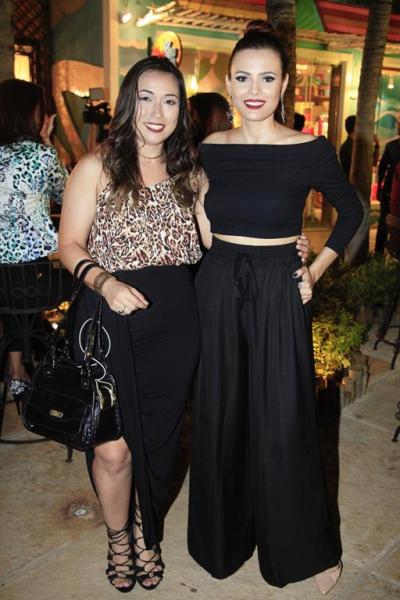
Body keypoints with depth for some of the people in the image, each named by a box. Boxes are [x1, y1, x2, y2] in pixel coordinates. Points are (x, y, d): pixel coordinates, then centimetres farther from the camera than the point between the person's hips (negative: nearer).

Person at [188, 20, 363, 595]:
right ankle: (226, 529, 38)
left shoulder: (311, 151, -7)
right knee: (220, 416, 13)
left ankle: (308, 547, 30)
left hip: (279, 294, -3)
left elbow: (351, 211, 7)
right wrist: (201, 198, -2)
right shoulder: (209, 150, 2)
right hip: (218, 290, 3)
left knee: (283, 424, 5)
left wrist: (316, 271, 1)